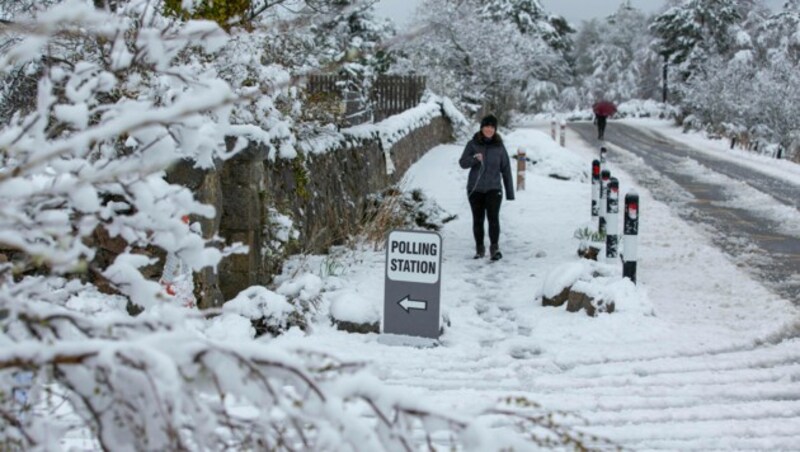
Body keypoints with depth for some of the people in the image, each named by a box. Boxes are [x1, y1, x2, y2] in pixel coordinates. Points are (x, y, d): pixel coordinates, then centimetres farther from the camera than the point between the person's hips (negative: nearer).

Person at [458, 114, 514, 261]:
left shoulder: (499, 146, 2)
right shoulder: (473, 144, 0)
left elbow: (506, 170, 6)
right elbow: (462, 163, -4)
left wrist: (510, 192, 6)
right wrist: (474, 159, -25)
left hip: (493, 188, -1)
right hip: (475, 188, 1)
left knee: (493, 217, -16)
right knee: (478, 219, 7)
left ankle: (494, 248, -14)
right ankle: (479, 249, 19)